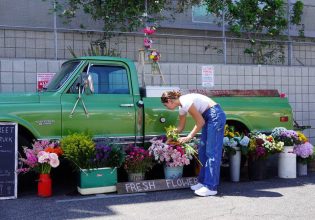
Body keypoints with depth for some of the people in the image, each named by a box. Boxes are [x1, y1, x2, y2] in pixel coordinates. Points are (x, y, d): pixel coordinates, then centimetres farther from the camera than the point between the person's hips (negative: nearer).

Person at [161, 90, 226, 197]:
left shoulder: (185, 102, -19)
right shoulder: (181, 107, 9)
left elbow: (200, 122, -16)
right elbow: (180, 127, 23)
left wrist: (189, 137, -10)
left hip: (216, 116, -10)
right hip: (209, 118, 10)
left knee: (211, 152, -10)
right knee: (202, 150, 12)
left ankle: (211, 188, -8)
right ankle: (203, 181, 19)